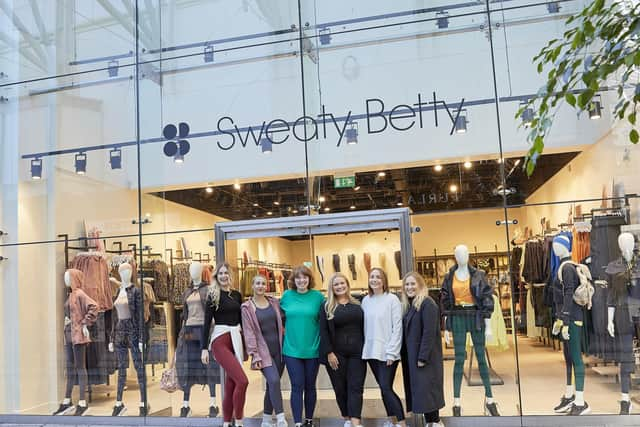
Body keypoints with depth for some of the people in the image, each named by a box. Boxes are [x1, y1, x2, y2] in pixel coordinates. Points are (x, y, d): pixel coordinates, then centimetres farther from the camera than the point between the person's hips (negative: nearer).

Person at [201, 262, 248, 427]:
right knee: (242, 381, -16)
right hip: (220, 341, -5)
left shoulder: (237, 295, 13)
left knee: (231, 383, 6)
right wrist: (204, 348, -8)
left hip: (236, 339, 5)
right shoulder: (213, 295, 0)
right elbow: (207, 322, -3)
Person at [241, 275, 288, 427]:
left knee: (272, 384, 7)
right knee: (274, 381, -20)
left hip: (278, 349, 4)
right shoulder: (247, 307, -2)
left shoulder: (274, 302, 9)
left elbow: (281, 322, 15)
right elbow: (249, 333, -6)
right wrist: (254, 354, -12)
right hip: (263, 351, -4)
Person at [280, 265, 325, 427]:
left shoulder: (318, 296, -3)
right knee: (297, 386, -1)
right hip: (292, 349, 0)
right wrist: (286, 330, 6)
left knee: (310, 386, 12)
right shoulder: (287, 295, 1)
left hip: (312, 349, 0)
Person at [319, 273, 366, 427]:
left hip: (356, 352, 2)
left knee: (355, 387, -5)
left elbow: (364, 328, 11)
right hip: (336, 353, -1)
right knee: (340, 387, 5)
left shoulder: (357, 305, 9)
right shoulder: (326, 307, 2)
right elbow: (324, 332, -3)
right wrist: (329, 353, -11)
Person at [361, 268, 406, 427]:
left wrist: (391, 353, -15)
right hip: (371, 352, 5)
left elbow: (397, 328, -11)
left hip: (387, 353, -5)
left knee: (386, 389, -9)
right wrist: (364, 348, 4)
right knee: (384, 389, 11)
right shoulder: (365, 301, 8)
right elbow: (364, 327, 10)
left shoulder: (392, 299, -7)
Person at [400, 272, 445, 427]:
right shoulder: (407, 305, 13)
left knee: (426, 390, -7)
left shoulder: (427, 304, -12)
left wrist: (423, 357, -22)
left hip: (425, 356, -8)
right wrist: (405, 355, 7)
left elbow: (429, 332, -19)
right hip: (411, 356, 8)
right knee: (418, 391, 10)